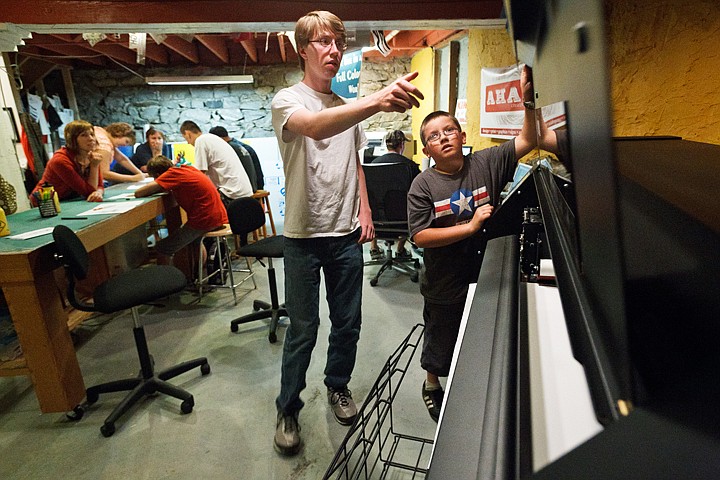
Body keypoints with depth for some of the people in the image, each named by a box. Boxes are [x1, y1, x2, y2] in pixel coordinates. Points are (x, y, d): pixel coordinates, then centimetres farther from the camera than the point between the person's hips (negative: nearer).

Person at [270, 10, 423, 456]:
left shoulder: (348, 108, 12)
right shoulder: (287, 100, -7)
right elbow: (314, 127, -32)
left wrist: (365, 209, 7)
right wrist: (377, 101, -48)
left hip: (347, 233, 5)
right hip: (304, 234, -5)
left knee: (348, 322, 13)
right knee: (303, 328, 3)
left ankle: (338, 386, 38)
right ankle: (288, 409, 25)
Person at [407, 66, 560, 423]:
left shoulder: (486, 163, -6)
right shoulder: (423, 185, -14)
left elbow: (527, 141, -7)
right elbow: (420, 236, -19)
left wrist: (529, 101, -22)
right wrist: (470, 227, -24)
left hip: (487, 276, 3)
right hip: (445, 288, -2)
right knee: (439, 344, 20)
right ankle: (431, 387, 49)